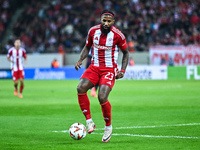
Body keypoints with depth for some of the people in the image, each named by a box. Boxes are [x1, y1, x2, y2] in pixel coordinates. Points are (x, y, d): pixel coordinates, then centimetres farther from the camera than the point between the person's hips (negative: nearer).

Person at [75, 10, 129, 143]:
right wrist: (80, 60, -1)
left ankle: (108, 126, 3)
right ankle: (89, 121, -12)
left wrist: (122, 71, -6)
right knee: (81, 88, -23)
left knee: (102, 97, -22)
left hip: (109, 70, -4)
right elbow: (87, 47, 16)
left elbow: (126, 53, 4)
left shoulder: (118, 35, -10)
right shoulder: (93, 31, -1)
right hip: (95, 67, 4)